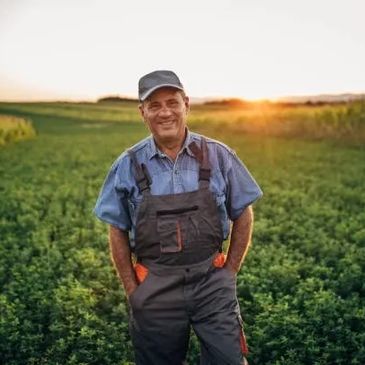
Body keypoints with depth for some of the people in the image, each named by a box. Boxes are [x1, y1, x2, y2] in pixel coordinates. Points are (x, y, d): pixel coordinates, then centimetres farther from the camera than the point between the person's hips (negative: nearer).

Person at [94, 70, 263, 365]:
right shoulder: (128, 166, -2)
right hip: (154, 289, 1)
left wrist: (229, 272, 3)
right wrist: (133, 291, 2)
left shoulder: (218, 156, -2)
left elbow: (243, 216, 6)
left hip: (212, 282, 0)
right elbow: (118, 232, 4)